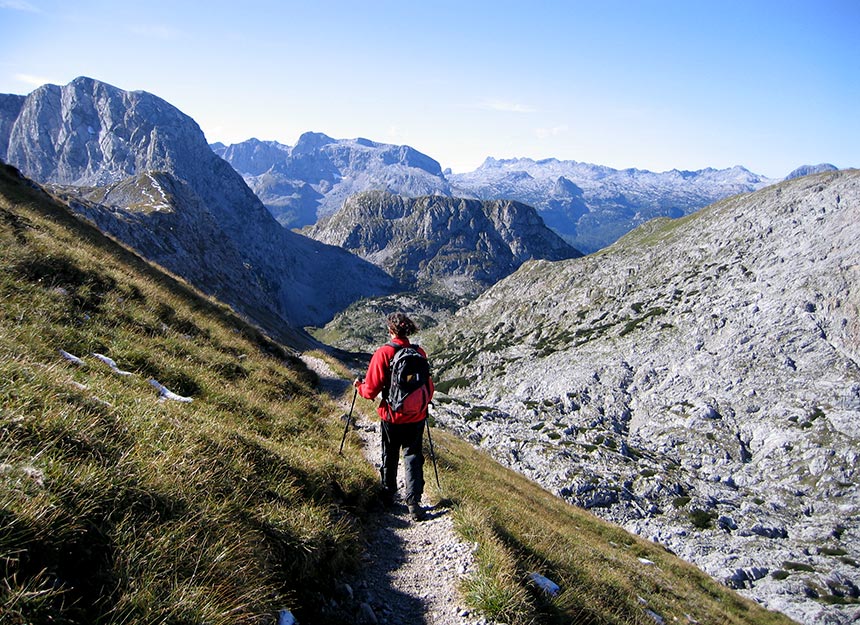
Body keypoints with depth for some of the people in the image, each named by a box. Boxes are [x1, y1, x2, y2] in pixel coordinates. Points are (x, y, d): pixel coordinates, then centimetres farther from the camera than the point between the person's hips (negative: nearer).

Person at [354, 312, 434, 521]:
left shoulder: (383, 353, -16)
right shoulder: (419, 353, -6)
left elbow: (371, 390, -13)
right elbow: (429, 387, 4)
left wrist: (359, 386, 9)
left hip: (392, 417, -2)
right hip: (416, 417, 2)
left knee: (389, 457, 18)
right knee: (413, 456, 12)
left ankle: (388, 495, 33)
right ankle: (414, 501, 4)